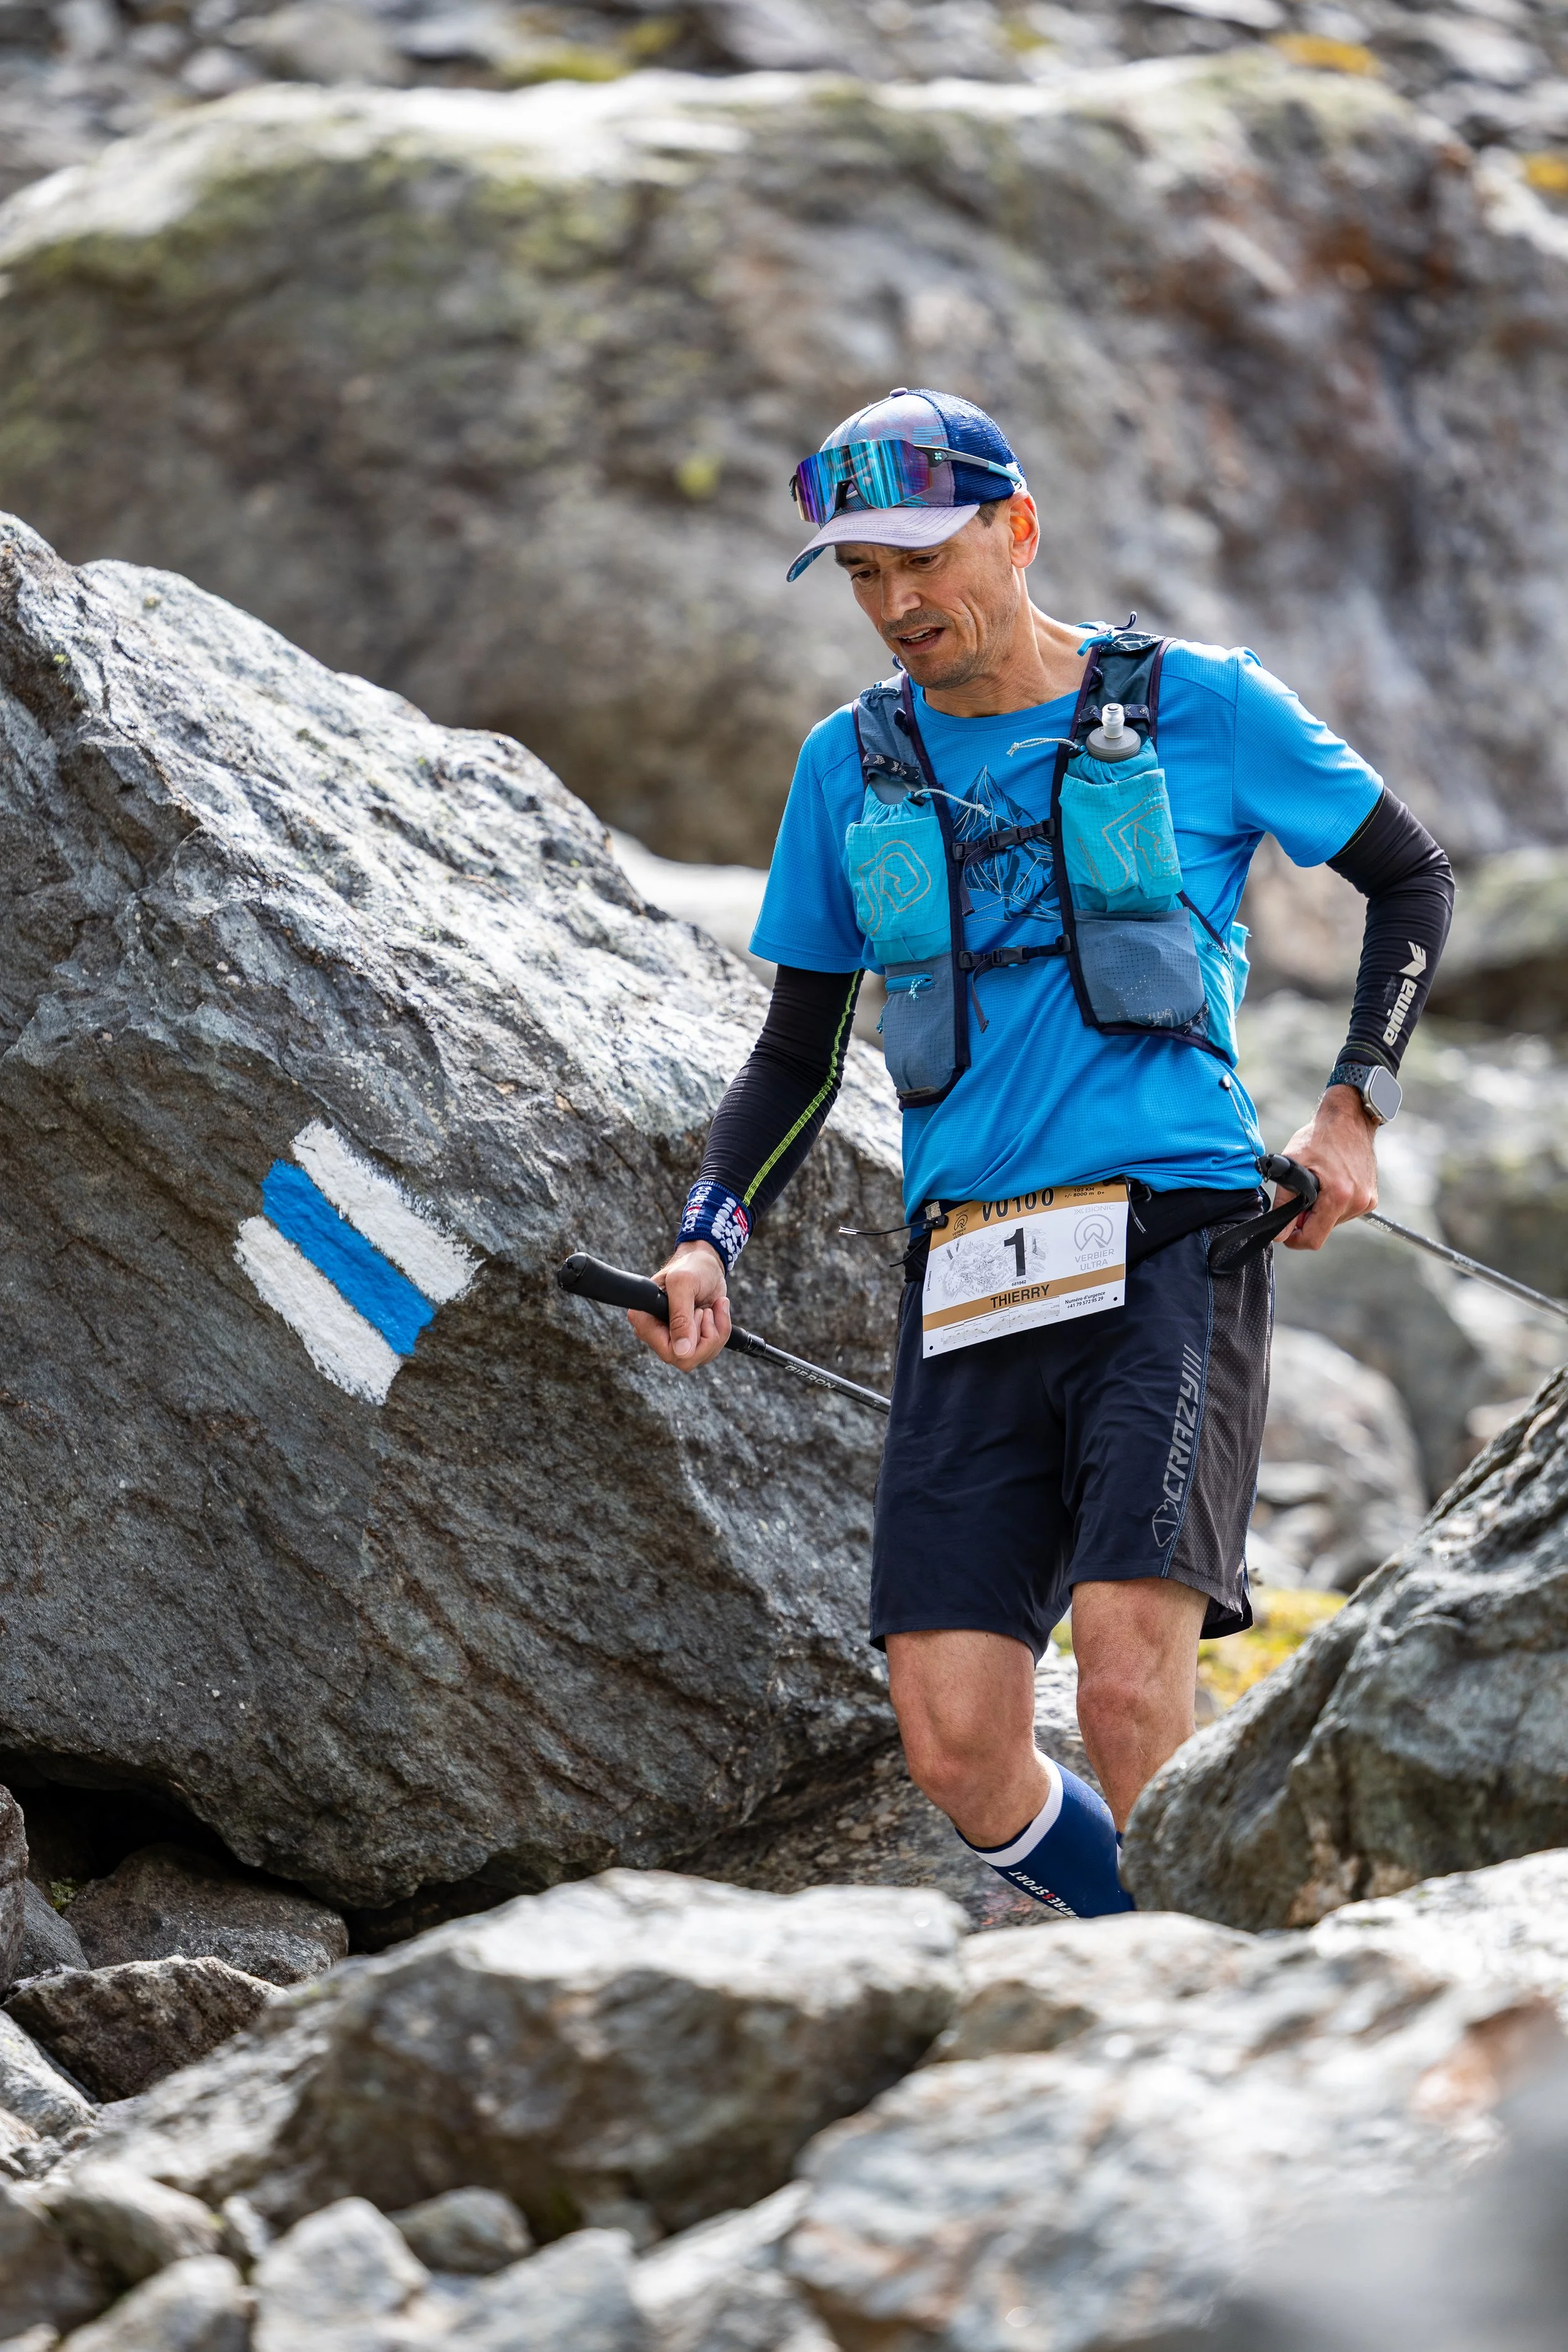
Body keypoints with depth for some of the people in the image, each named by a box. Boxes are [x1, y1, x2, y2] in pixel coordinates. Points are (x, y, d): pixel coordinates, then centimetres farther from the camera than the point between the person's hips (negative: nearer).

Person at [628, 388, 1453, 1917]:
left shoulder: (1200, 707, 4)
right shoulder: (852, 766, 13)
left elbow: (1414, 877, 15)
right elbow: (797, 1056, 18)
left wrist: (1355, 1108, 2)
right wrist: (709, 1238, 1)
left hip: (1176, 1238, -3)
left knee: (1128, 1669, -24)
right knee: (956, 1758, -8)